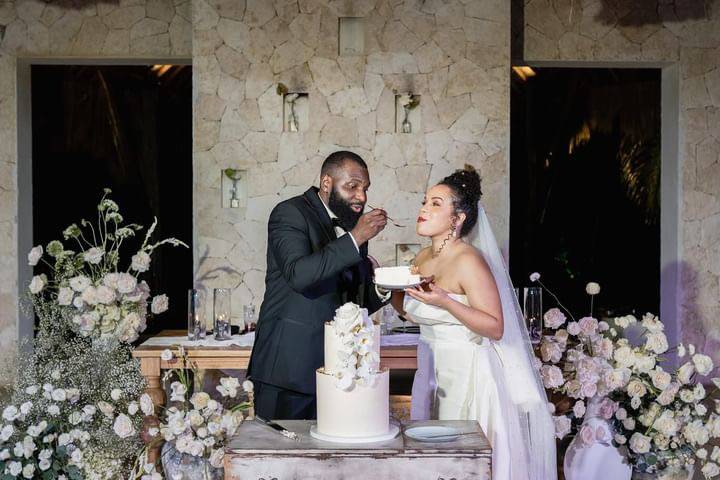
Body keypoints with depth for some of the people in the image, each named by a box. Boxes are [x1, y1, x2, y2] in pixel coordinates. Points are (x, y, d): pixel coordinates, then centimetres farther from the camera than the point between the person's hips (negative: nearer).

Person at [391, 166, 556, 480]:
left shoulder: (469, 260, -16)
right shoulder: (422, 258, 7)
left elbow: (496, 328, -18)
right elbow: (413, 313, 21)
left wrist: (445, 302, -27)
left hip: (468, 374, -7)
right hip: (435, 371, 7)